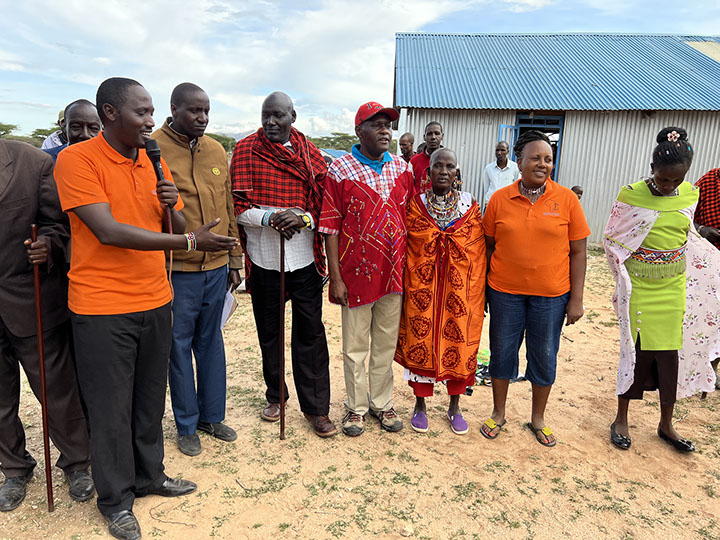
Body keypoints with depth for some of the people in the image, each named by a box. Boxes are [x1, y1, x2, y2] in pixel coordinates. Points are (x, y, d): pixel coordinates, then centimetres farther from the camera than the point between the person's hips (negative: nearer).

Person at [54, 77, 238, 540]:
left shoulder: (155, 161, 9)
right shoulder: (77, 159, -10)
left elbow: (176, 228, 13)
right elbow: (108, 231, -21)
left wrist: (174, 205, -10)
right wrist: (191, 241, -25)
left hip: (155, 301, 6)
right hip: (102, 308, -5)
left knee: (151, 398, 17)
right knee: (111, 408, 8)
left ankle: (149, 475, 38)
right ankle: (116, 499, 28)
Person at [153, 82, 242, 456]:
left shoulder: (216, 150, 9)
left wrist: (234, 261, 13)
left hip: (217, 267, 5)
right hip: (176, 270, -4)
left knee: (211, 343, 15)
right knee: (179, 347, 8)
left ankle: (212, 416, 32)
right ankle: (186, 425, 26)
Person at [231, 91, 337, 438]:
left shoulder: (310, 154, 4)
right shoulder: (246, 151, 1)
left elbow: (325, 205, 2)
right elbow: (238, 207, -3)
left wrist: (302, 218, -19)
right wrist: (268, 218, -20)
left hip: (305, 259, 0)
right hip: (264, 258, 0)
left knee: (310, 333, 4)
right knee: (269, 332, 14)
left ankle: (316, 407, 18)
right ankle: (275, 397, 34)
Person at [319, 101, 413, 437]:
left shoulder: (401, 168, 6)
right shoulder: (341, 170, -6)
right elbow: (331, 227, -8)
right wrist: (335, 277, -11)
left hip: (394, 272, 4)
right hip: (356, 273, -4)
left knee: (386, 344, 16)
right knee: (355, 346, 10)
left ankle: (381, 402, 34)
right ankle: (356, 407, 28)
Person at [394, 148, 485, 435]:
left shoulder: (470, 207, 1)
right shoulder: (415, 205, 0)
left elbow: (478, 255, 2)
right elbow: (404, 250, 1)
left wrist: (479, 292, 0)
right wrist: (405, 287, -3)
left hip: (460, 290, 1)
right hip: (421, 289, 0)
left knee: (459, 344, 9)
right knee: (420, 343, 7)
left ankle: (454, 406, 30)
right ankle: (421, 404, 28)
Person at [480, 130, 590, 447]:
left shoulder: (566, 199, -4)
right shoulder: (500, 199, -2)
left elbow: (578, 252, -1)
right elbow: (488, 246, 5)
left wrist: (576, 299, -4)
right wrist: (481, 289, 5)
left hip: (551, 295, 0)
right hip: (505, 292, 1)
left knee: (544, 357, 11)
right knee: (502, 352, 11)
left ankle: (538, 418, 34)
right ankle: (498, 414, 33)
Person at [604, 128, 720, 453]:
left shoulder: (690, 195, 1)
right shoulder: (631, 196, -11)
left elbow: (686, 237, 16)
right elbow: (611, 240, -3)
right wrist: (626, 278, -6)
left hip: (674, 288, 4)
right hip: (639, 288, -4)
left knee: (670, 353, 9)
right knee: (637, 351, 2)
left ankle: (666, 424, 26)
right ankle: (621, 419, 21)